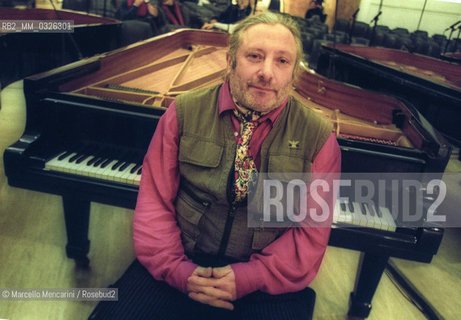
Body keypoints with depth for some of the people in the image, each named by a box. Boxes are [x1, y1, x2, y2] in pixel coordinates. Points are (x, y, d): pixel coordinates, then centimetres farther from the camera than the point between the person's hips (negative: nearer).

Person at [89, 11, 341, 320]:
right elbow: (155, 201, -2)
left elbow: (312, 232, -5)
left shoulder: (319, 136, -6)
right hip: (182, 266, 1)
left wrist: (248, 278, -16)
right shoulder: (183, 113, -2)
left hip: (266, 282, 0)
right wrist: (178, 269, -15)